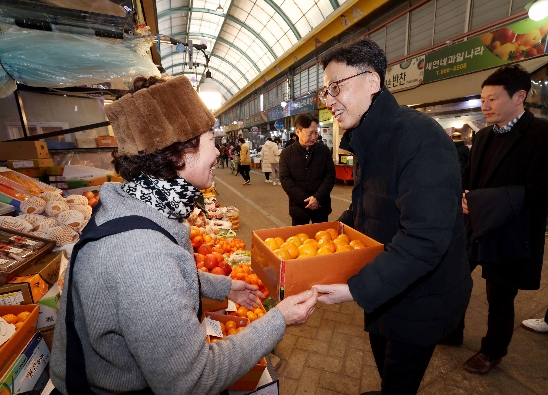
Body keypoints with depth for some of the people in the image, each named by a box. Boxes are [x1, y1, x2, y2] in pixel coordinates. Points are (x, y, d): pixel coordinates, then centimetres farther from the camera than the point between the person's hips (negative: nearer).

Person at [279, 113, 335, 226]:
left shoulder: (324, 150, 1)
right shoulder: (286, 153, -3)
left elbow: (330, 175, -2)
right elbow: (285, 179, -7)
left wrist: (318, 198, -14)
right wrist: (305, 200, -15)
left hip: (321, 206, 1)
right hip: (299, 207, -1)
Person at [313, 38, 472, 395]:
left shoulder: (420, 138, -27)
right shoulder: (368, 140, 3)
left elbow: (425, 239, -33)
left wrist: (359, 289, -32)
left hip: (420, 300, -8)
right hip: (384, 291, 8)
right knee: (383, 358, 29)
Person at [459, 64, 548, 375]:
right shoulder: (484, 136, 8)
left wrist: (476, 202, -27)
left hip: (508, 237, -6)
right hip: (471, 229, 7)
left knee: (500, 299, 13)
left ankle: (493, 351, 39)